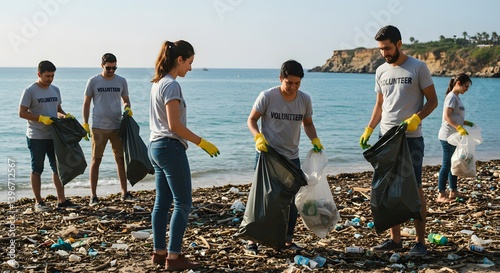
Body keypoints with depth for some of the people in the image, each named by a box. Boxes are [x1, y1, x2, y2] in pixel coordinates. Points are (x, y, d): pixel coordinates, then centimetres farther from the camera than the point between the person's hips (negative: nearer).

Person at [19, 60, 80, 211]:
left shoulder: (55, 90, 10)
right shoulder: (30, 91, -8)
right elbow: (22, 113, -10)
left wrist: (65, 115, -2)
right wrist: (41, 118, -21)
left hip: (54, 136, 6)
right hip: (36, 137, -6)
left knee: (58, 167, 7)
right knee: (37, 169, 3)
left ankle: (61, 200, 14)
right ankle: (38, 202, 11)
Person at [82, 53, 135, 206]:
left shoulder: (121, 81, 7)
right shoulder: (93, 81, 0)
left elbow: (126, 100, 16)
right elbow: (86, 104, 4)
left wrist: (128, 108, -7)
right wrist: (85, 124, -3)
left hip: (117, 126, 2)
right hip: (98, 127, -2)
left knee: (121, 159, 5)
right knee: (96, 160, 0)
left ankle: (124, 193, 15)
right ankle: (93, 196, 5)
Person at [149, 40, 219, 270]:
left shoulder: (158, 83, 13)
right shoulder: (172, 85, -15)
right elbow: (175, 125, -20)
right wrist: (202, 143, -15)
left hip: (156, 146, 10)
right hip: (171, 147, -10)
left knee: (162, 202, 13)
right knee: (183, 203, -3)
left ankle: (159, 252, 19)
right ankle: (173, 258, -1)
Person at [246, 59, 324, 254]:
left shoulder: (305, 100, -1)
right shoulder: (267, 96, -13)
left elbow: (307, 123, 14)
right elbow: (251, 120, -6)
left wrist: (314, 140, -3)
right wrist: (258, 136, -24)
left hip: (292, 158, 4)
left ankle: (287, 240, 22)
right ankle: (252, 240, 10)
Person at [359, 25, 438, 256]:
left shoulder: (418, 68, -5)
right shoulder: (381, 71, 10)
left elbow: (432, 101, -4)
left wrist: (416, 118, -20)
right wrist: (368, 130, 7)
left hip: (411, 138, -5)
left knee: (414, 189, -2)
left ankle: (420, 241, 6)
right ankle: (395, 239, 16)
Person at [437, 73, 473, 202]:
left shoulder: (456, 97, 16)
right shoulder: (452, 97, -13)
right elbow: (446, 116, -24)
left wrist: (465, 123, 8)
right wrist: (459, 128, -30)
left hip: (454, 137, 10)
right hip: (448, 136, -10)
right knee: (447, 164, -6)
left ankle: (453, 191, 23)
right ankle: (441, 195, -2)